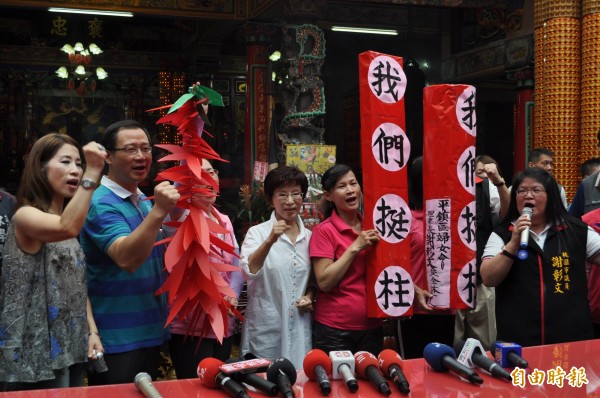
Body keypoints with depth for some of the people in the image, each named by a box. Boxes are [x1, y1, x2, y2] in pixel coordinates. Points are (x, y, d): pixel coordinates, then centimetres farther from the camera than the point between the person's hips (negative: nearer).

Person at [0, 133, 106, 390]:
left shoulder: (69, 219, 14)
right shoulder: (25, 216, -12)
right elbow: (68, 228, -35)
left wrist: (92, 331, 6)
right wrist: (93, 172, -36)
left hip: (71, 347, 8)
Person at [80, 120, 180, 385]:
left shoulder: (143, 201, 9)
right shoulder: (101, 204, -17)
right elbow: (127, 259, -32)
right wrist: (158, 211, -41)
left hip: (150, 332, 8)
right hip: (118, 340, -8)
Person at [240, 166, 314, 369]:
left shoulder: (310, 237, 8)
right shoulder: (257, 232, -3)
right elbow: (250, 271, -20)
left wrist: (310, 297, 1)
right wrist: (269, 241, -35)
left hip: (300, 329, 3)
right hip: (265, 332, -3)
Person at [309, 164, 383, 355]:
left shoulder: (370, 227, 7)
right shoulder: (324, 230, -9)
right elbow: (324, 282, -16)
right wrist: (355, 247, -18)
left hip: (372, 327, 5)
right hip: (334, 331, -5)